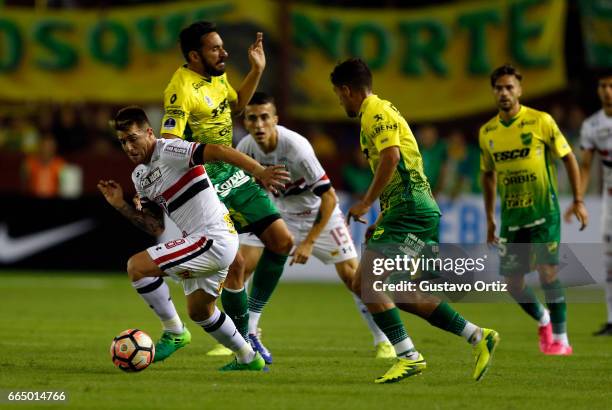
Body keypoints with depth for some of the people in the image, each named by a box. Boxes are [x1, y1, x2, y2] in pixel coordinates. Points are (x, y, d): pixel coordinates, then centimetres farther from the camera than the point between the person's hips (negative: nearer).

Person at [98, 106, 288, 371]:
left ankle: (173, 331, -5)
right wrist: (122, 207, 4)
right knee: (198, 311, 26)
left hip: (214, 239, -10)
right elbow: (156, 228, 17)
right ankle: (248, 358, 41)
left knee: (137, 266, -17)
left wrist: (259, 171, -35)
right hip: (207, 244, 10)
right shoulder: (139, 177, 15)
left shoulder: (168, 151, -12)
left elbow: (218, 151, -24)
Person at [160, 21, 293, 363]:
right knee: (235, 263, -11)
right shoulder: (182, 89, -20)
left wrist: (257, 71, 20)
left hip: (233, 173, 9)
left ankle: (251, 321, 17)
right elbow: (168, 145, -27)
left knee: (282, 241, 5)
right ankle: (244, 342, 5)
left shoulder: (218, 76, 7)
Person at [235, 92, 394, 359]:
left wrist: (309, 242, -27)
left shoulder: (296, 147, -32)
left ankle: (383, 341, 5)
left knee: (352, 275, -10)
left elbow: (328, 197, -27)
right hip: (281, 213, 5)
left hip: (320, 213, -5)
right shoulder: (246, 147, -16)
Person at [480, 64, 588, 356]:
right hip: (511, 216, 4)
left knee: (547, 271, -15)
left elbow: (568, 158, -1)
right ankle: (543, 320, 31)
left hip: (543, 211, -4)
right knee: (513, 283, 2)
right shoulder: (487, 132, 6)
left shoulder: (541, 121, -7)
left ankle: (560, 339, -6)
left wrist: (578, 201, -6)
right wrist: (490, 219, 17)